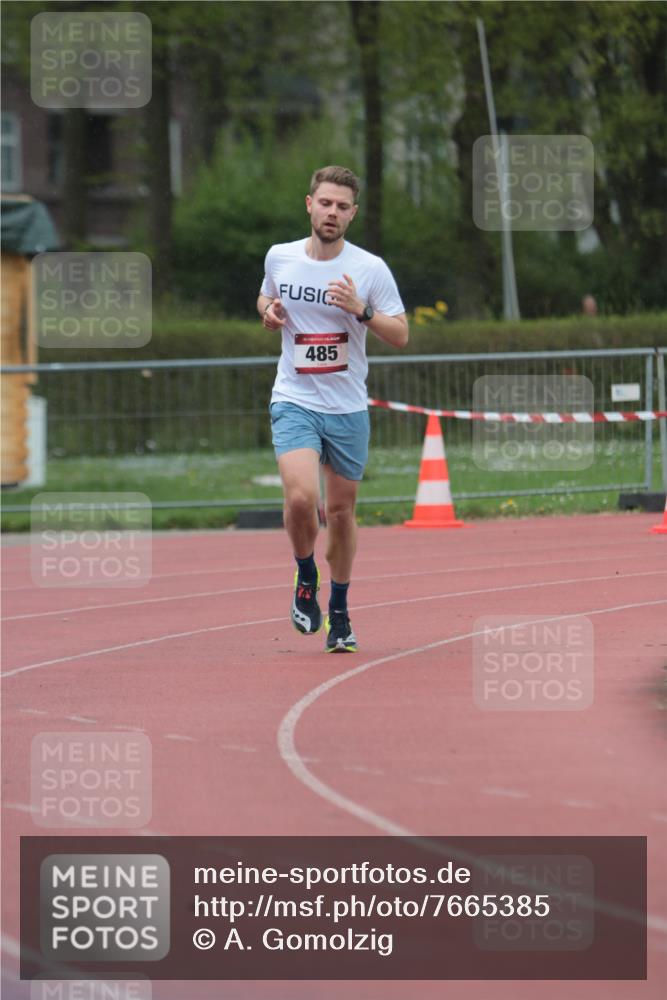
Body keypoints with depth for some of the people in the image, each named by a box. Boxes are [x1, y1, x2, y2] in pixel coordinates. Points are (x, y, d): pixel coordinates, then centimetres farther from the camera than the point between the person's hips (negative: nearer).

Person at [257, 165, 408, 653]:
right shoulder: (280, 257, 1)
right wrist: (268, 311, -3)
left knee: (341, 510, 8)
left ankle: (339, 612, 26)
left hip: (348, 407, 1)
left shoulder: (370, 269, -5)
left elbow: (400, 335, -3)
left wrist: (362, 310, -20)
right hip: (294, 402, 0)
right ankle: (306, 579, 6)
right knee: (301, 497, -22)